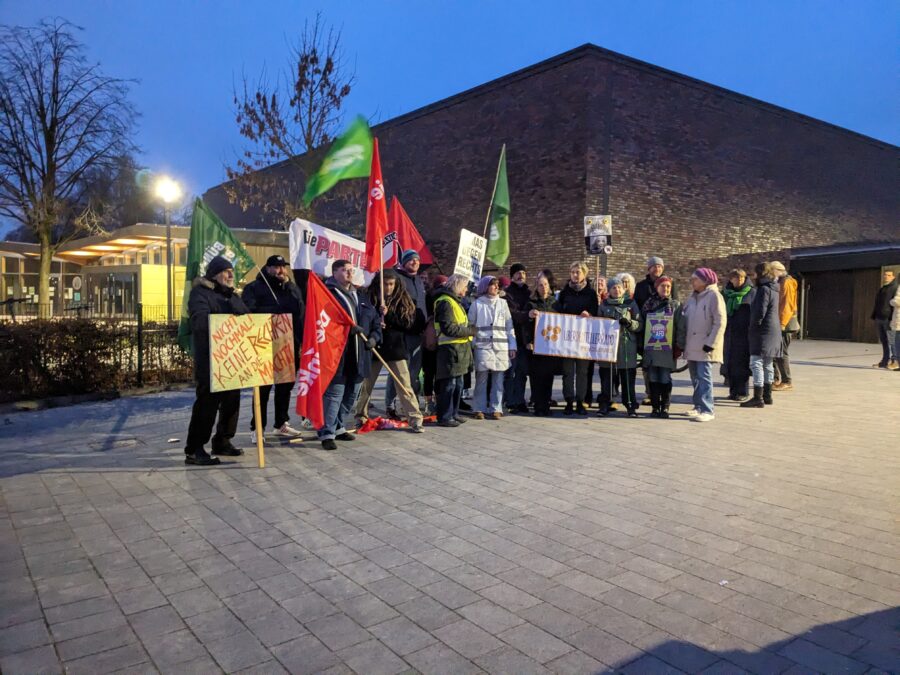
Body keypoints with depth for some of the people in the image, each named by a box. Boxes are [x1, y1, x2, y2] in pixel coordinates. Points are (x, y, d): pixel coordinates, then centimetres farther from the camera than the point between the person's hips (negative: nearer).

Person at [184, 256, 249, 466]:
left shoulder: (233, 296, 21)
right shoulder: (200, 293, -4)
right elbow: (200, 320, -21)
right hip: (209, 359, -8)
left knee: (232, 400, 11)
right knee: (207, 401, -8)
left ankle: (223, 441, 25)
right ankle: (194, 450, -1)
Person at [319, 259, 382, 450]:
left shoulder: (360, 297, 19)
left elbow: (376, 319, 22)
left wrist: (374, 337, 5)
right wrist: (348, 328, -25)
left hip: (358, 355, 8)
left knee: (351, 395, 15)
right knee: (333, 394, -8)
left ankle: (338, 427, 29)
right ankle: (327, 433, 0)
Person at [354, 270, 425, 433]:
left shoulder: (403, 300, 1)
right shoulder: (370, 298, -1)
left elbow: (408, 323, -5)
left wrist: (389, 315, -16)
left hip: (396, 348, 0)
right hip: (374, 347, 1)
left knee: (404, 385, -2)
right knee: (366, 384, 12)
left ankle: (415, 419, 2)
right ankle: (360, 416, 29)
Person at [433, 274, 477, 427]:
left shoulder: (455, 301, 21)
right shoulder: (445, 302, -12)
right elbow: (448, 328, -20)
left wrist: (469, 330, 11)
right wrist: (470, 330, -13)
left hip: (460, 348, 10)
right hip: (451, 349, -10)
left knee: (458, 384, 15)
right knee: (449, 384, -5)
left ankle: (453, 414, 23)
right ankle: (445, 417, 1)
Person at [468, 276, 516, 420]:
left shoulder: (503, 303, 13)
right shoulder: (477, 304, 6)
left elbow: (509, 325, 13)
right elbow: (470, 324, 8)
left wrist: (512, 346, 7)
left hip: (501, 347, 2)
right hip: (483, 346, -2)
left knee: (498, 379, 1)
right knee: (482, 378, -4)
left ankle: (496, 409, 8)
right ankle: (480, 409, 4)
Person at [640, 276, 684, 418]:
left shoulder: (675, 305, 6)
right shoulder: (649, 304, 9)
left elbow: (680, 327, 2)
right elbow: (641, 323, 10)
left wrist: (679, 346, -4)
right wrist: (641, 345, 5)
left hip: (667, 348, -1)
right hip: (650, 347, 1)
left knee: (665, 378, -1)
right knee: (653, 378, 3)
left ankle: (665, 407, 9)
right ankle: (655, 407, 12)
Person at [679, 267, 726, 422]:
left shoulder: (714, 296, -8)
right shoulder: (692, 297, 15)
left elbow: (720, 322, -13)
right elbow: (685, 320, 19)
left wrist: (710, 343, -17)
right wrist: (682, 341, 14)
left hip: (705, 346, -7)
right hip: (692, 345, 7)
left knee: (704, 377, -9)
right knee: (695, 378, 11)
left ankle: (707, 410, -7)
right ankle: (699, 406, 20)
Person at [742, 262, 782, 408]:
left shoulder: (764, 289, -15)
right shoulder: (774, 289, 14)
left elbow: (760, 312, -20)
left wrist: (754, 325, -6)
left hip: (763, 332, -10)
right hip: (774, 331, 10)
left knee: (756, 363, -10)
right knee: (768, 365, 15)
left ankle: (758, 398, -12)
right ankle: (767, 396, 23)